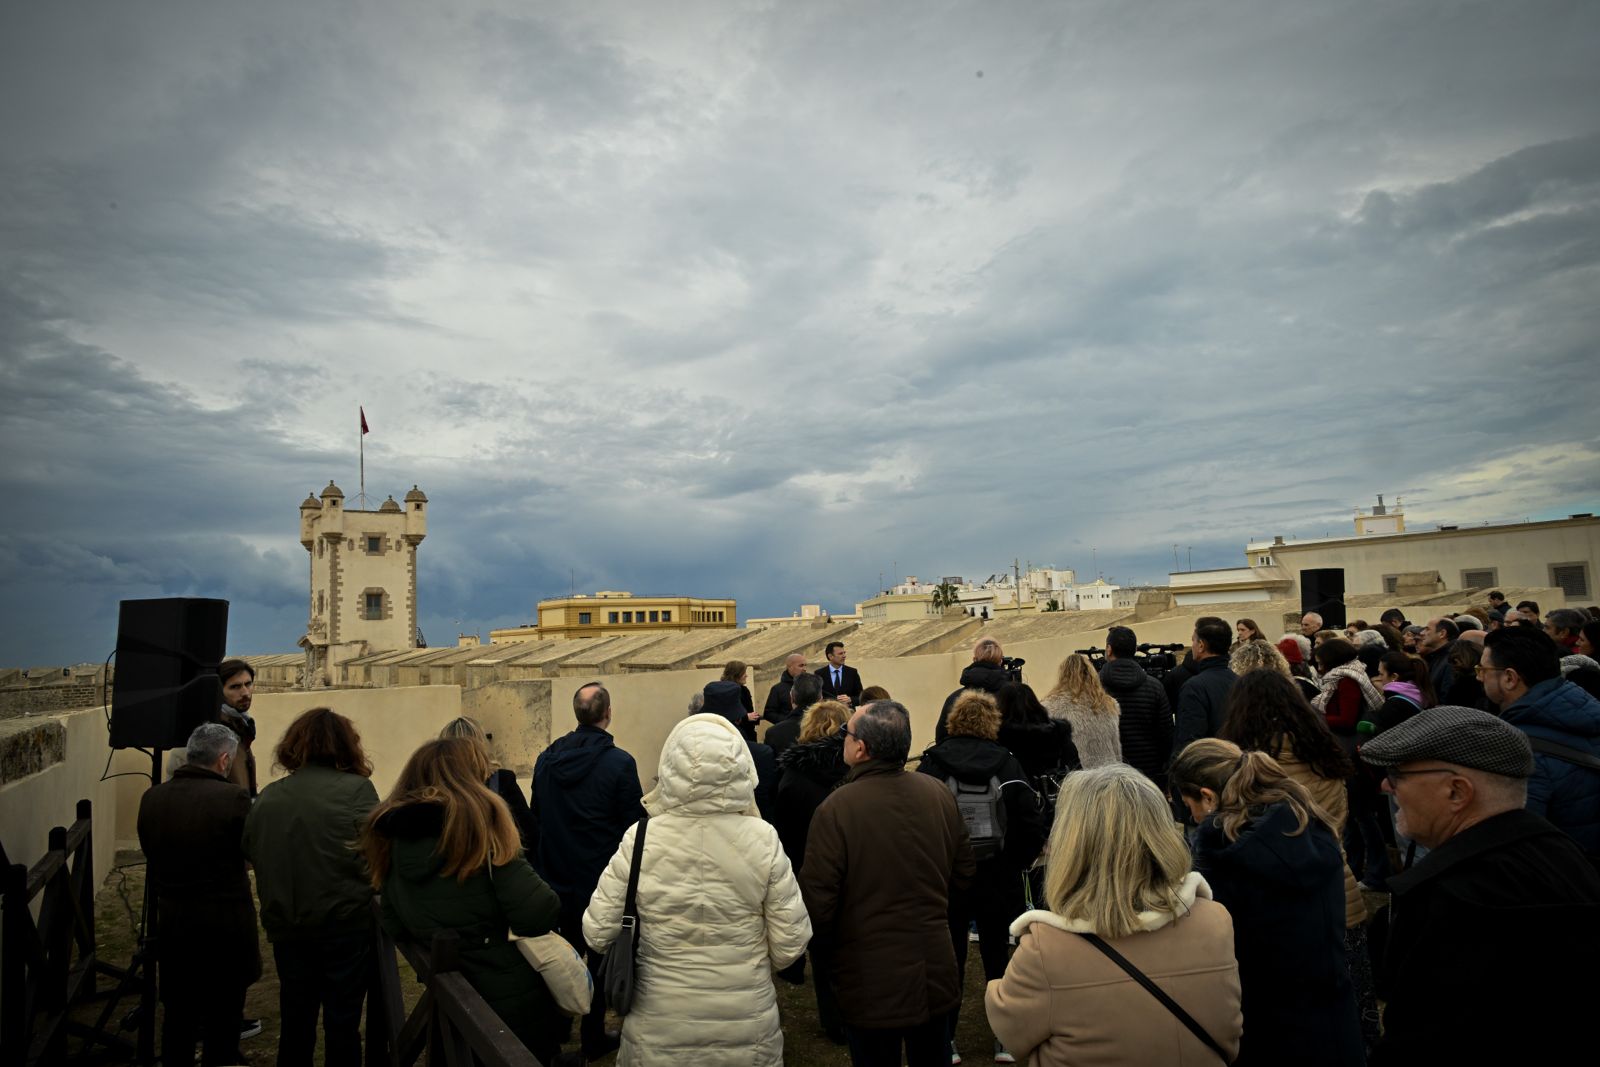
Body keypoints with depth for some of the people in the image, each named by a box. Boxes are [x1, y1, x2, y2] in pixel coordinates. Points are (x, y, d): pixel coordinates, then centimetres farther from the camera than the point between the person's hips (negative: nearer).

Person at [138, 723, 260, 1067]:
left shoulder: (151, 798, -4)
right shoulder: (234, 797, -21)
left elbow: (151, 856, 5)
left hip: (171, 922, 5)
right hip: (225, 925, -5)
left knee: (178, 1013, 20)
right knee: (223, 1017, 10)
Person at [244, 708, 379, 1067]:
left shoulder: (267, 797, 2)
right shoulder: (356, 789, -11)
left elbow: (251, 853, 11)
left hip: (286, 927, 4)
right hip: (347, 924, -4)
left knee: (295, 1019, 20)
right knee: (342, 1021, 10)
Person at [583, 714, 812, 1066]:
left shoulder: (640, 839, -16)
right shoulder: (762, 840, -16)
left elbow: (597, 933, -8)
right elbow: (790, 944, -10)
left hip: (658, 1029, 0)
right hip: (746, 1027, 0)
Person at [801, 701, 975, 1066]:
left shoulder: (837, 808, -22)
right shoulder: (939, 793, -6)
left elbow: (816, 899, -19)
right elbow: (964, 872, 5)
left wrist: (832, 945, 2)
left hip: (871, 983, -4)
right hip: (935, 976, 4)